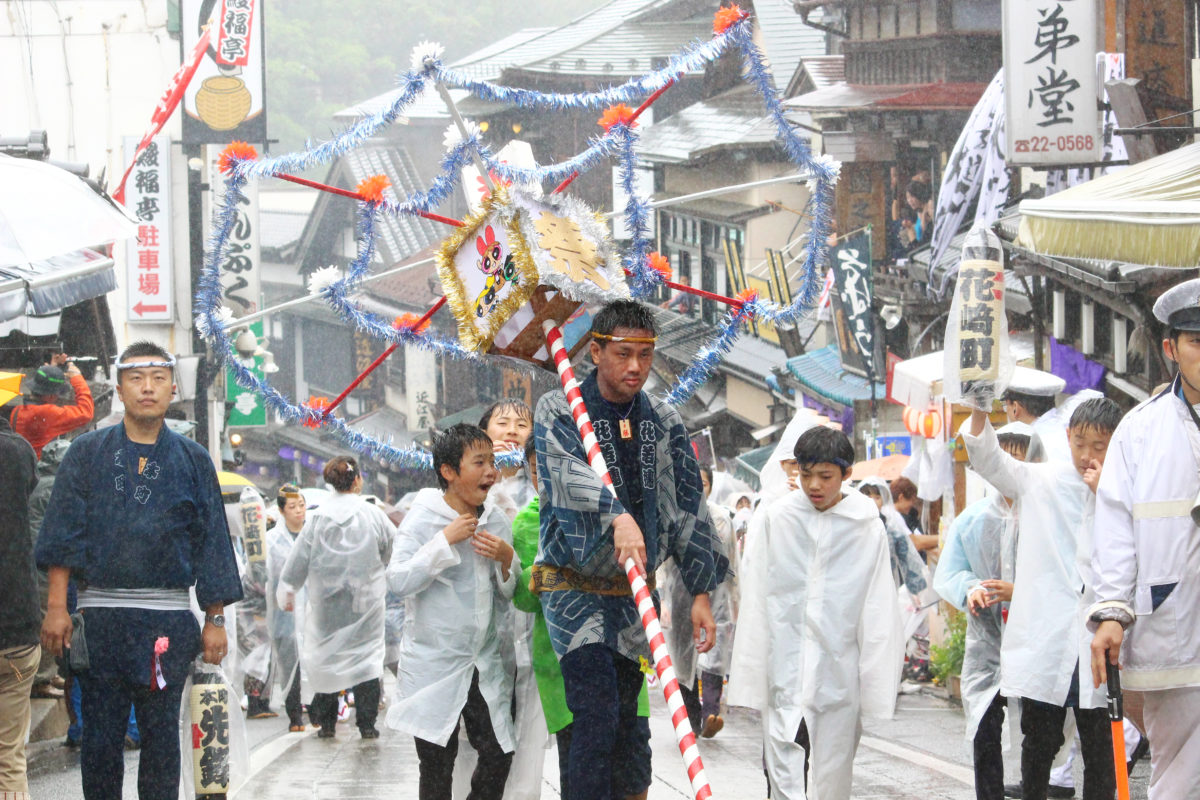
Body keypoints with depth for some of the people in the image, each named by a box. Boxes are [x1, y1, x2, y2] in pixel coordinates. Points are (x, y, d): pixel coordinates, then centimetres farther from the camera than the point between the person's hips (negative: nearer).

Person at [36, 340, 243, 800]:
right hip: (100, 616, 0)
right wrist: (56, 608, -8)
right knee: (99, 739, 1)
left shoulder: (192, 461, 9)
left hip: (168, 621, 1)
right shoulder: (87, 454, 7)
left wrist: (215, 620, 3)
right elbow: (63, 535, 2)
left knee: (162, 738, 4)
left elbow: (211, 545, 9)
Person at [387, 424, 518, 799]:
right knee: (437, 765, 3)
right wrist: (446, 540, -21)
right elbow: (398, 581, -19)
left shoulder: (497, 519, 6)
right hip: (435, 665, -4)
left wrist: (507, 558, -8)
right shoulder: (423, 517, -9)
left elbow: (511, 592, 14)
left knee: (498, 757, 2)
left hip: (486, 665, 4)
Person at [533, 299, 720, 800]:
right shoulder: (558, 411, -4)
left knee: (630, 721, 6)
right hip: (574, 586, -4)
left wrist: (701, 592, 2)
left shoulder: (665, 424, 8)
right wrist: (617, 516, -42)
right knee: (596, 714, -16)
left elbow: (689, 509, 9)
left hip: (634, 593, 4)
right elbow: (567, 472, -24)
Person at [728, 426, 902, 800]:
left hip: (838, 669, 0)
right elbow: (756, 599, 7)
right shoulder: (779, 518, 3)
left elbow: (878, 612, 2)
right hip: (785, 667, 0)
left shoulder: (866, 527, 0)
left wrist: (877, 684, 0)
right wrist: (750, 671, 5)